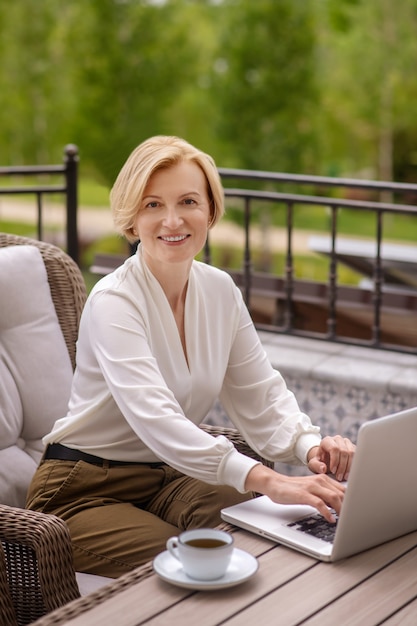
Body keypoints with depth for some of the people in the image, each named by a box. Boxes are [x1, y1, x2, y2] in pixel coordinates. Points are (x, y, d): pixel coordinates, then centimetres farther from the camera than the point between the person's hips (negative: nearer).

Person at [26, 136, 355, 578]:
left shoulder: (220, 291, 1)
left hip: (167, 480, 6)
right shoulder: (113, 301, -22)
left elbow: (259, 396, 2)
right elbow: (155, 420, -36)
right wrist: (267, 480, -47)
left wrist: (309, 446, -21)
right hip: (84, 492, -6)